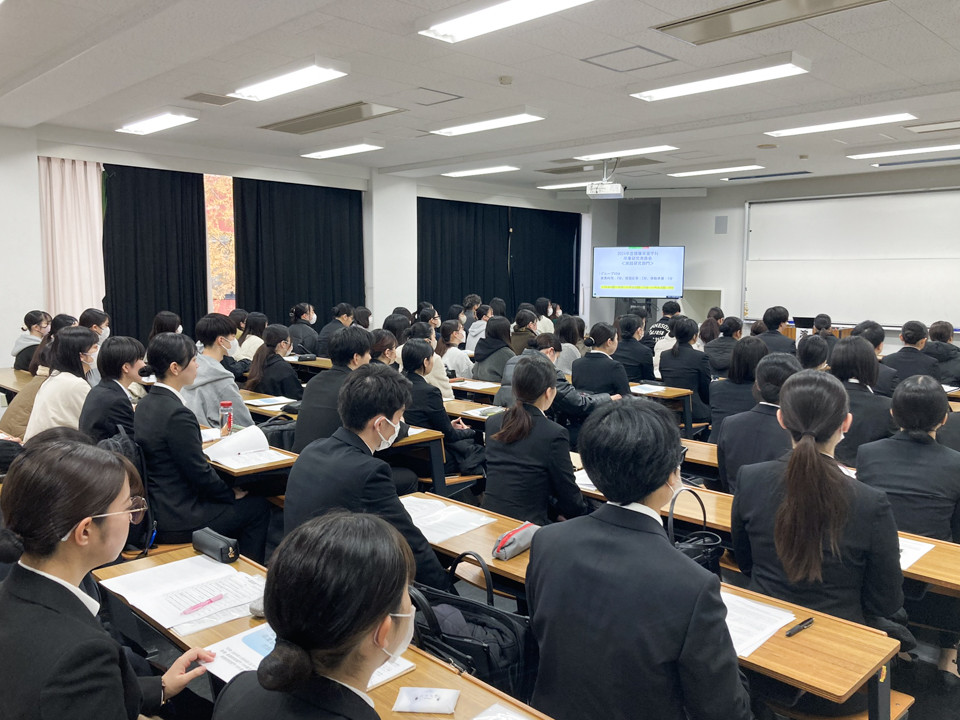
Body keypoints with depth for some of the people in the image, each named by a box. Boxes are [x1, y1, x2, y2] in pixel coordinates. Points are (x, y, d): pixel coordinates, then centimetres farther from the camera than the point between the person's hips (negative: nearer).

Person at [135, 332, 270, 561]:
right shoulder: (177, 415, -25)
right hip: (175, 520, -9)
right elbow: (201, 475, -19)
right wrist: (233, 493, -4)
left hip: (153, 507, 9)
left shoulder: (146, 404, 4)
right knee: (259, 507, 6)